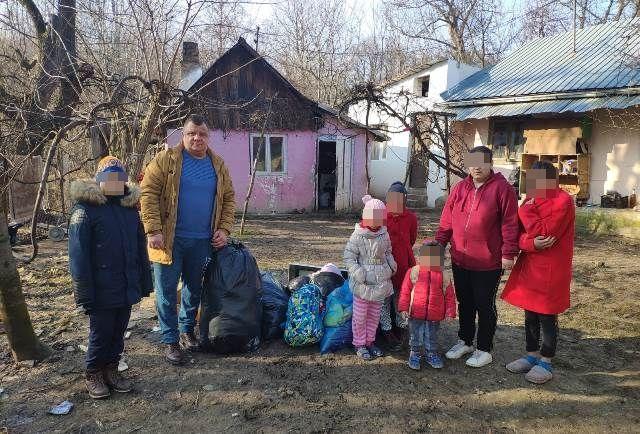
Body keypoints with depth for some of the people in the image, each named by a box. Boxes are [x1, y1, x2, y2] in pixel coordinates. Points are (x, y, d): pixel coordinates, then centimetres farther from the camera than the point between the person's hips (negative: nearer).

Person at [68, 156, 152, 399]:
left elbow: (141, 249, 14)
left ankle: (111, 369, 33)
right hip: (102, 291, -5)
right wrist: (84, 294, -13)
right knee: (100, 333, 8)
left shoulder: (130, 208, 8)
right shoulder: (85, 209, -9)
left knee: (118, 332, 15)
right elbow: (78, 255, -11)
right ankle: (93, 375, 28)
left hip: (127, 288, 5)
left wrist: (144, 282, 12)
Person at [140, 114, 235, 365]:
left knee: (194, 289, 17)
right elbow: (148, 194, -10)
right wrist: (153, 231, -17)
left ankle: (187, 329, 36)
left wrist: (224, 229, 1)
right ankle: (170, 340, 17)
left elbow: (228, 199, 12)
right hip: (170, 240, -4)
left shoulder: (217, 164, 7)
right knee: (167, 291, 4)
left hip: (203, 241, 4)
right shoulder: (166, 159, -6)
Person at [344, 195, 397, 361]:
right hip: (363, 283, -5)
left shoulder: (384, 234, 2)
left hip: (381, 282, 5)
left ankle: (370, 341, 33)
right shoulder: (358, 235, -13)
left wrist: (391, 265, 2)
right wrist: (358, 274, -19)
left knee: (374, 314, 16)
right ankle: (359, 344, 22)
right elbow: (349, 257, -10)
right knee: (360, 315, 6)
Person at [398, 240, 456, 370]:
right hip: (416, 314, -1)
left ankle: (431, 354, 38)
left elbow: (450, 296, 3)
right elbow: (405, 291, -3)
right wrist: (403, 308, -6)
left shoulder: (444, 276, -3)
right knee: (416, 336, 13)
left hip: (434, 316, 1)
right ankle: (414, 354, 32)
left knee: (432, 337, 18)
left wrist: (450, 313, 0)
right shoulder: (413, 272, -8)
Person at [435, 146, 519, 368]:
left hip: (488, 263, -5)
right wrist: (438, 243, 1)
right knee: (464, 303, 18)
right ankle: (465, 342, 36)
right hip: (460, 260, 5)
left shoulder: (502, 188, -9)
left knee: (484, 306, 8)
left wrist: (508, 253, -13)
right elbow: (446, 220, 7)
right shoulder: (460, 188, 6)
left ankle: (484, 349, 24)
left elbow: (510, 224, -11)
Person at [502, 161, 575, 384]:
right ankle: (532, 355, 30)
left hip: (551, 271, -7)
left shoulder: (563, 201, -14)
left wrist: (526, 211, -14)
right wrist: (530, 243, -17)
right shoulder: (533, 199, 10)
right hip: (529, 266, 7)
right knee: (530, 314, 15)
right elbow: (520, 234, 4)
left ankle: (546, 362, 21)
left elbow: (543, 233, -22)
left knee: (547, 317, 6)